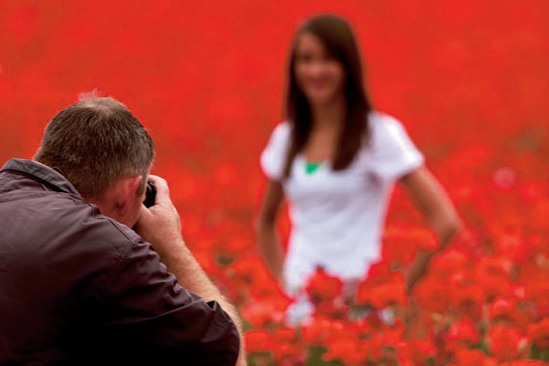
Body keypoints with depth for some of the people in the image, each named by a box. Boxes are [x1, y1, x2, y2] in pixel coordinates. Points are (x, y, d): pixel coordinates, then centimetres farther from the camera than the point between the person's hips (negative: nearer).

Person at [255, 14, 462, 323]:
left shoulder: (379, 133, -5)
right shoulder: (285, 138, 9)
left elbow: (446, 223, -10)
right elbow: (265, 222, 24)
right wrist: (282, 282, 11)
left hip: (358, 304, -4)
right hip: (299, 302, 4)